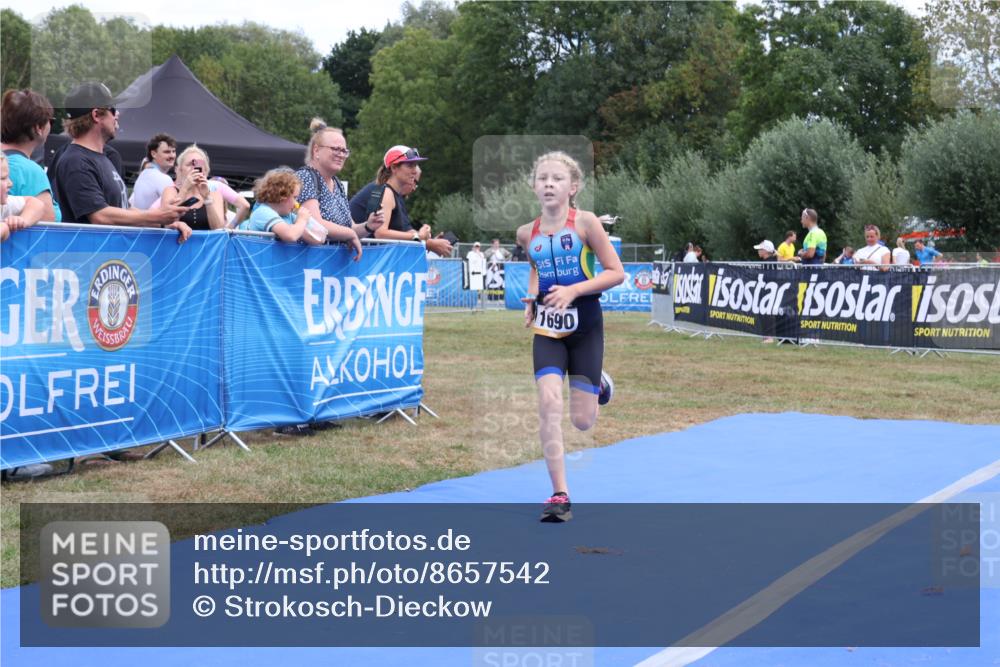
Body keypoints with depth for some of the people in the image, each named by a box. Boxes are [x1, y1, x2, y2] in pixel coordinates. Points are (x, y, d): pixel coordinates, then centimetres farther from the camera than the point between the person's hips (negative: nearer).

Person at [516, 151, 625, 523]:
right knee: (549, 403, -17)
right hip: (547, 328, 2)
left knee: (582, 421, 1)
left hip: (584, 326, -2)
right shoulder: (527, 233, 0)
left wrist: (573, 290, -21)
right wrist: (531, 298, 5)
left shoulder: (585, 223, -12)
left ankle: (597, 381, 39)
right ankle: (560, 495, -11)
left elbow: (616, 272, -10)